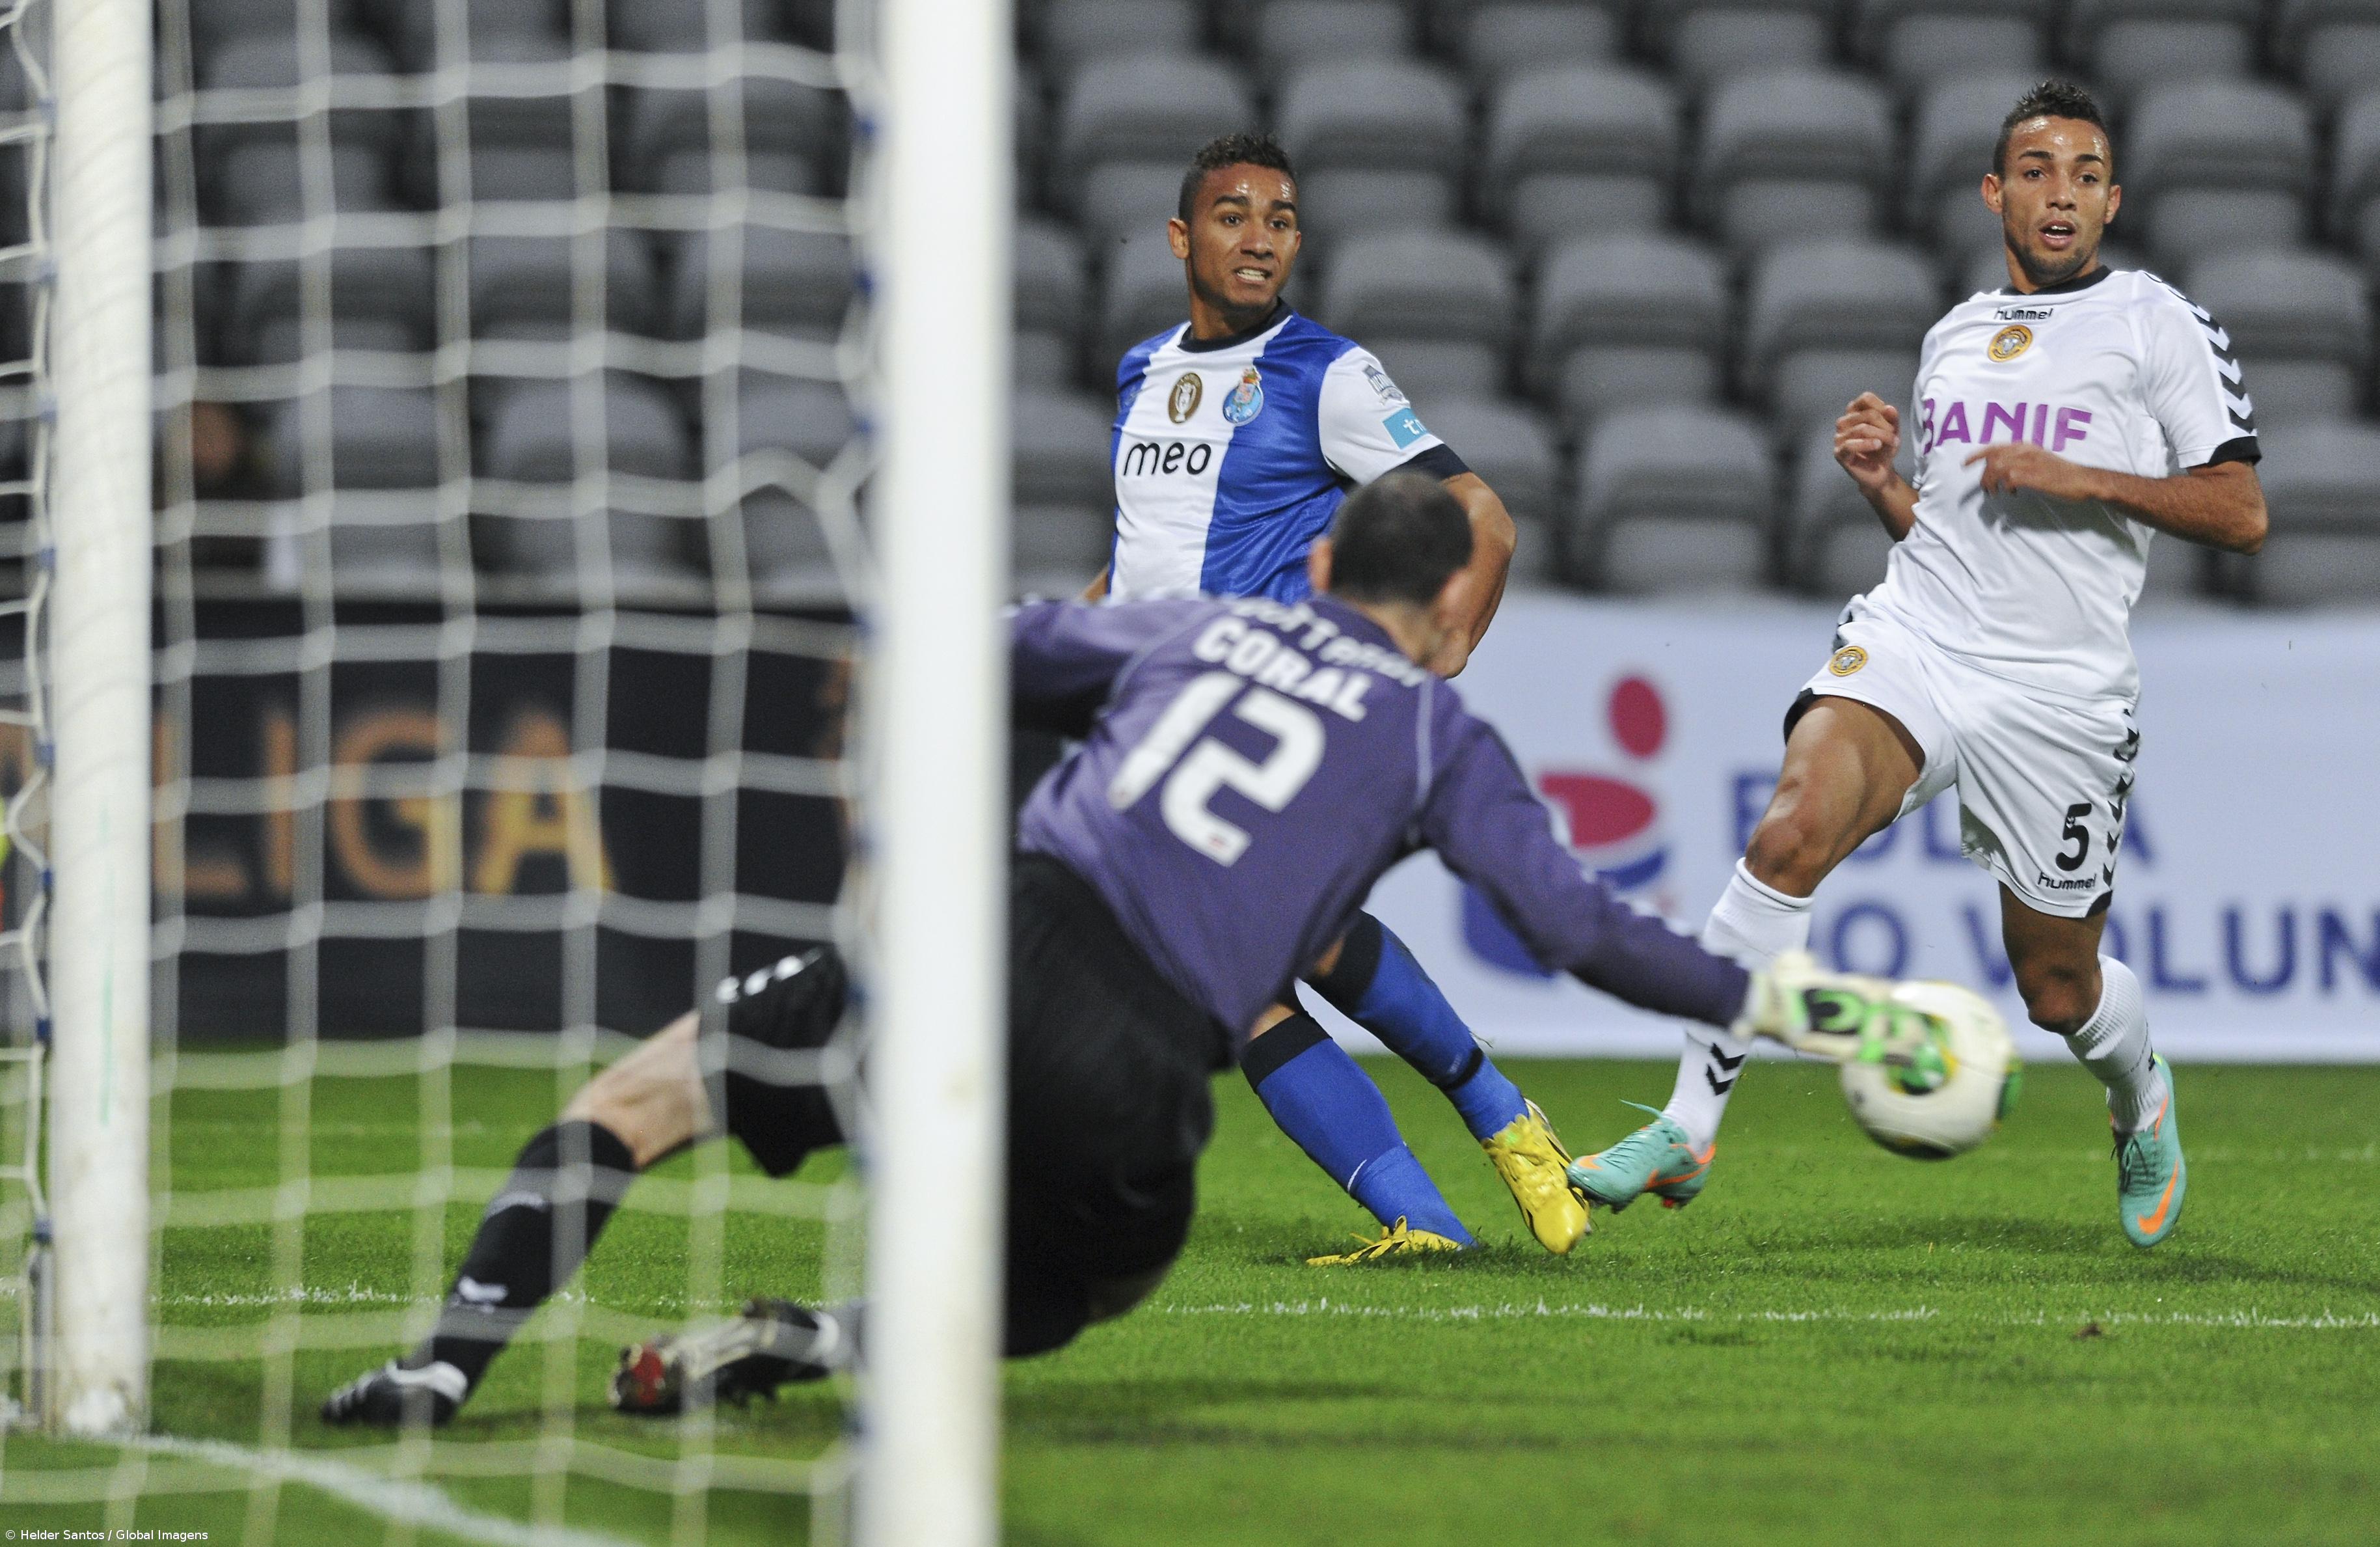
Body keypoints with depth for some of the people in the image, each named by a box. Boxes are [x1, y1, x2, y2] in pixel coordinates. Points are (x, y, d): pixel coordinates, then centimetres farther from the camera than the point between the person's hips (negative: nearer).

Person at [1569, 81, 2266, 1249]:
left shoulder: (2161, 327, 1)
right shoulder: (1955, 336, 18)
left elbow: (2240, 515, -5)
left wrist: (2086, 477, -15)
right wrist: (1878, 480, 7)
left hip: (2057, 691, -3)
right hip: (1911, 638, 3)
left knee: (2058, 990, 7)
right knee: (1792, 830, -27)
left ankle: (2141, 1100, 45)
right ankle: (1688, 1128, -25)